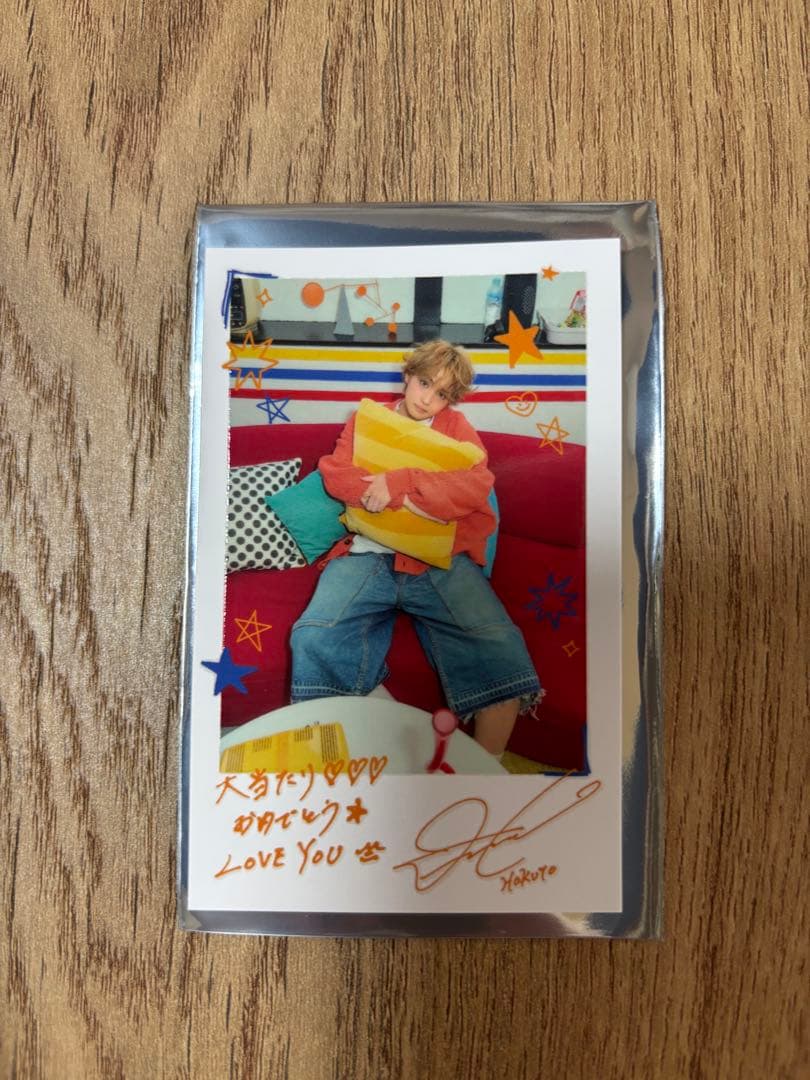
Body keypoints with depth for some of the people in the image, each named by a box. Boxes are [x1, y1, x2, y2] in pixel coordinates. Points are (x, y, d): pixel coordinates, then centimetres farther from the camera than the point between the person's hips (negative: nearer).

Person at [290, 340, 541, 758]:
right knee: (314, 637, -26)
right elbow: (335, 474, 4)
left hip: (441, 560, 0)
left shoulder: (457, 426, 19)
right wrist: (411, 500, -8)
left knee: (497, 645, -25)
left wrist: (397, 483, -10)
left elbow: (477, 486, -1)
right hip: (366, 555, 1)